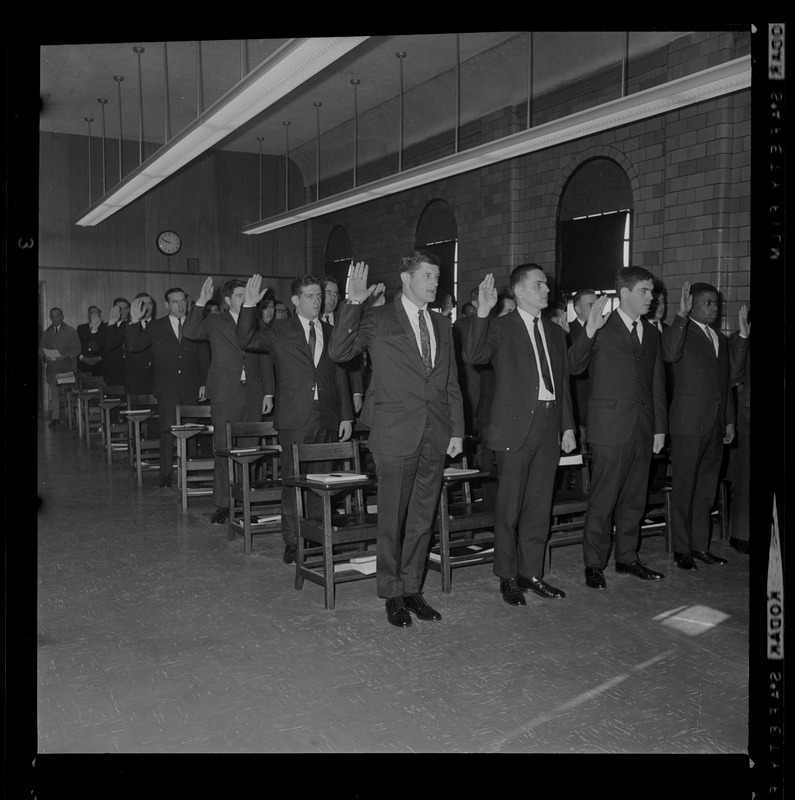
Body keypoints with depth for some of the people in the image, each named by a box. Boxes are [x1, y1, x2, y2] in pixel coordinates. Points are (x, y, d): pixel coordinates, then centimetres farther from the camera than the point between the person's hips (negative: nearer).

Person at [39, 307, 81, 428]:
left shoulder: (71, 331, 5)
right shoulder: (46, 333, 16)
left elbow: (76, 348, -1)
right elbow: (41, 348, 15)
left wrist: (65, 356, -16)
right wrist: (44, 356, -7)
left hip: (67, 367, -3)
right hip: (52, 368, 3)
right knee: (54, 394, 1)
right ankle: (55, 418, 3)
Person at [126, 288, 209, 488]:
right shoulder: (155, 327, 7)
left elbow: (204, 357, 11)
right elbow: (133, 347, -1)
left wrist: (204, 383, 4)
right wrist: (135, 321, -13)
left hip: (191, 389, 1)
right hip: (166, 390, -1)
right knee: (168, 431, -4)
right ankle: (166, 475, 2)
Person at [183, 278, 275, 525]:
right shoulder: (215, 322, 6)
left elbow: (266, 361, 13)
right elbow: (190, 332, -11)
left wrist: (268, 393, 7)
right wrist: (201, 303, -17)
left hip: (253, 397, 3)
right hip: (225, 396, -2)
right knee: (223, 451, -2)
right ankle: (222, 506, 4)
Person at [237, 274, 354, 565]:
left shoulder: (331, 333, 14)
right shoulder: (280, 330, 5)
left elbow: (340, 378, 14)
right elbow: (247, 341, -9)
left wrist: (346, 416, 10)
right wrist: (249, 306, -20)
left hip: (328, 420, 3)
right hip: (295, 420, -3)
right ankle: (293, 541, 9)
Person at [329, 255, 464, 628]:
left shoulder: (442, 325, 14)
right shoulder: (377, 319, -1)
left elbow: (451, 383, 16)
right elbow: (339, 352, -15)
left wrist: (457, 430, 10)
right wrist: (353, 303, -23)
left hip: (435, 436, 5)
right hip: (396, 433, -5)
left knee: (423, 517, 11)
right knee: (392, 517, 3)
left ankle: (412, 589, 25)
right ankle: (392, 594, 18)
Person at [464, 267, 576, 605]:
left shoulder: (555, 332, 15)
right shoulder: (500, 328, -3)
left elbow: (563, 383, 17)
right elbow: (473, 356, -21)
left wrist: (568, 426, 12)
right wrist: (482, 312, -29)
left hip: (549, 427, 5)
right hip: (515, 427, -5)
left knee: (539, 505, 11)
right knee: (509, 507, 2)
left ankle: (531, 572, 23)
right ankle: (507, 577, 15)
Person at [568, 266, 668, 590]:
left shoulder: (651, 332, 14)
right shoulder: (602, 329, -4)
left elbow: (657, 382, 17)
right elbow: (574, 367, -16)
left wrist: (660, 426, 13)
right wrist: (589, 331, -30)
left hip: (643, 428, 6)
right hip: (610, 426, -6)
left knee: (635, 496, 13)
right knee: (603, 498, -2)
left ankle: (627, 557, 26)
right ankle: (594, 564, 10)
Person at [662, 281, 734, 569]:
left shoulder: (721, 339, 18)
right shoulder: (681, 332, -5)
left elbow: (726, 383, 21)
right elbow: (670, 354, -29)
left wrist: (729, 421, 16)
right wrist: (681, 314, -29)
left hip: (715, 426, 7)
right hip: (689, 424, -7)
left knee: (707, 489, 13)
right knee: (684, 489, 0)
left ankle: (700, 546, 23)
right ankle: (681, 549, 9)